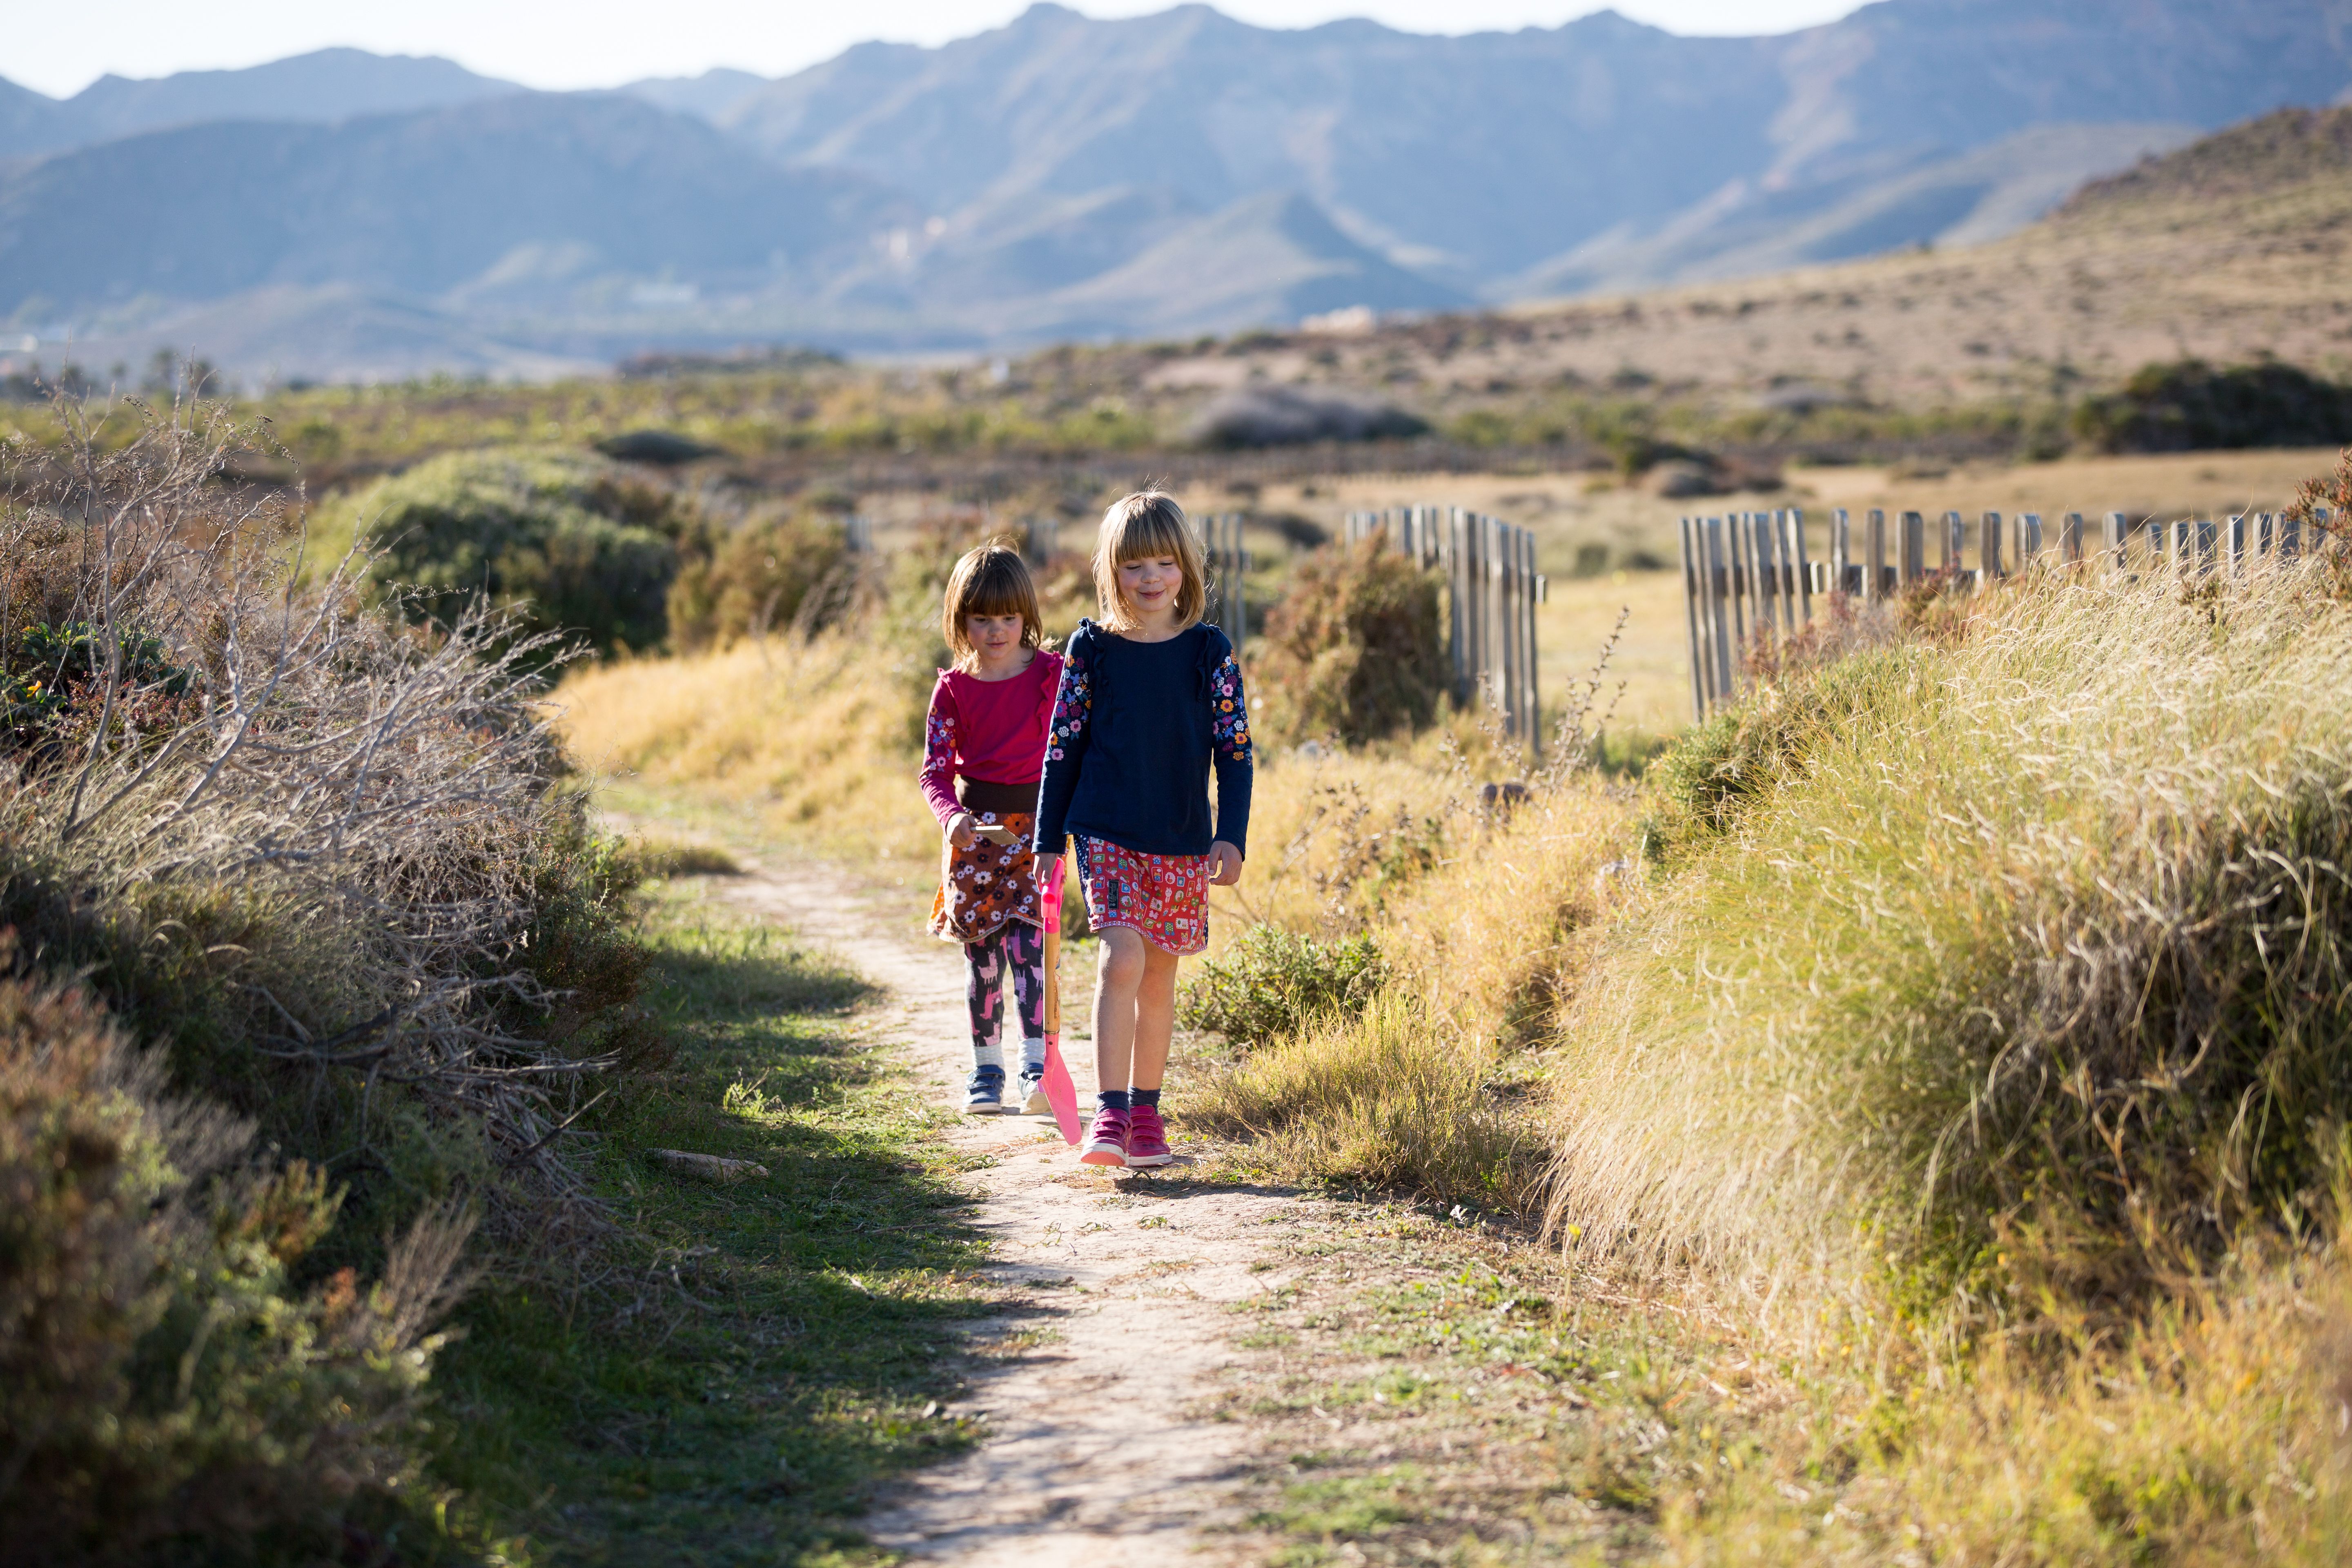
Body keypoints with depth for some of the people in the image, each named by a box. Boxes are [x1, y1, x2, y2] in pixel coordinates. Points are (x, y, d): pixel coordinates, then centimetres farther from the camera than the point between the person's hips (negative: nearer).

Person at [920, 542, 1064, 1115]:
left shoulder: (1052, 674, -1)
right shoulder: (953, 688, 1)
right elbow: (935, 770, -2)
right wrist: (951, 816, -21)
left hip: (1036, 824, -2)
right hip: (974, 826, 2)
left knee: (1028, 939, -13)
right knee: (981, 951, 6)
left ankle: (1036, 1067, -15)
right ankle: (986, 1068, 15)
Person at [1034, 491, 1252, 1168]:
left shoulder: (1210, 653, 1)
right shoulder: (1090, 648, 0)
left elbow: (1234, 750, 1)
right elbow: (1062, 747, 5)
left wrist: (1231, 837, -8)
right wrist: (1049, 840, 4)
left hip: (1184, 843, 2)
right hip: (1106, 834, -2)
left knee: (1159, 975, 9)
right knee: (1122, 960, -16)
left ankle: (1145, 1111, 22)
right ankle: (1110, 1113, -16)